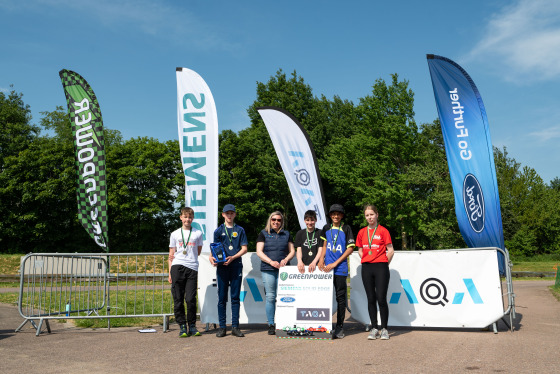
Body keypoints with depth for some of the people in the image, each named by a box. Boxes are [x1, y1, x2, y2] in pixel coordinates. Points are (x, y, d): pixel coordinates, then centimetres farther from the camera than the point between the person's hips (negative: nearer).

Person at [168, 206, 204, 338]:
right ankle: (182, 326, 10)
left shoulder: (198, 233, 12)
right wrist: (170, 273, 5)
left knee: (191, 299, -6)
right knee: (178, 299, 0)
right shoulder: (175, 234, 13)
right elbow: (171, 255, 12)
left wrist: (185, 255, 5)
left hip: (192, 268, -1)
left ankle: (192, 325, 9)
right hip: (177, 267, 1)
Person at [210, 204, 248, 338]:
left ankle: (235, 327, 8)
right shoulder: (219, 230, 10)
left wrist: (233, 257, -10)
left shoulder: (240, 230, 10)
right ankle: (222, 327, 7)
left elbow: (244, 248, 5)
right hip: (222, 267, 0)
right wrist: (212, 257, -15)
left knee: (235, 297, 3)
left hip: (236, 266, 0)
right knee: (222, 298, 1)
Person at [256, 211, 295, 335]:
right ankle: (271, 325, 4)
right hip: (268, 269, -1)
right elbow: (259, 252, 2)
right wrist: (271, 261, -12)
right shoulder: (263, 234, 9)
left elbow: (292, 251, 15)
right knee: (270, 297, -3)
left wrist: (286, 259, -6)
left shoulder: (286, 234, 16)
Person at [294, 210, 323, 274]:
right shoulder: (300, 233, 13)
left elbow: (320, 250, 0)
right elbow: (298, 250, 7)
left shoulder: (320, 233, 6)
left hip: (316, 265, -1)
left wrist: (314, 262, -16)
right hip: (303, 266, 2)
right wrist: (299, 261, -12)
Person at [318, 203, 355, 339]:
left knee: (340, 297, 0)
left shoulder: (346, 229, -1)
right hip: (327, 267, 4)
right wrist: (321, 259, 2)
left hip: (340, 268, -4)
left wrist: (335, 263, -11)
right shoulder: (326, 228, 11)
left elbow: (350, 249, -6)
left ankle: (340, 326, 7)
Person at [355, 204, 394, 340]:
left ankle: (384, 329, 6)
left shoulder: (383, 231, -2)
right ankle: (374, 329, 14)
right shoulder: (362, 232, 10)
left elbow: (390, 251, -1)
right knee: (371, 299, 6)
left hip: (381, 268, -4)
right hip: (366, 268, 4)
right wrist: (367, 261, 8)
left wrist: (383, 264, 0)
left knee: (381, 298, -6)